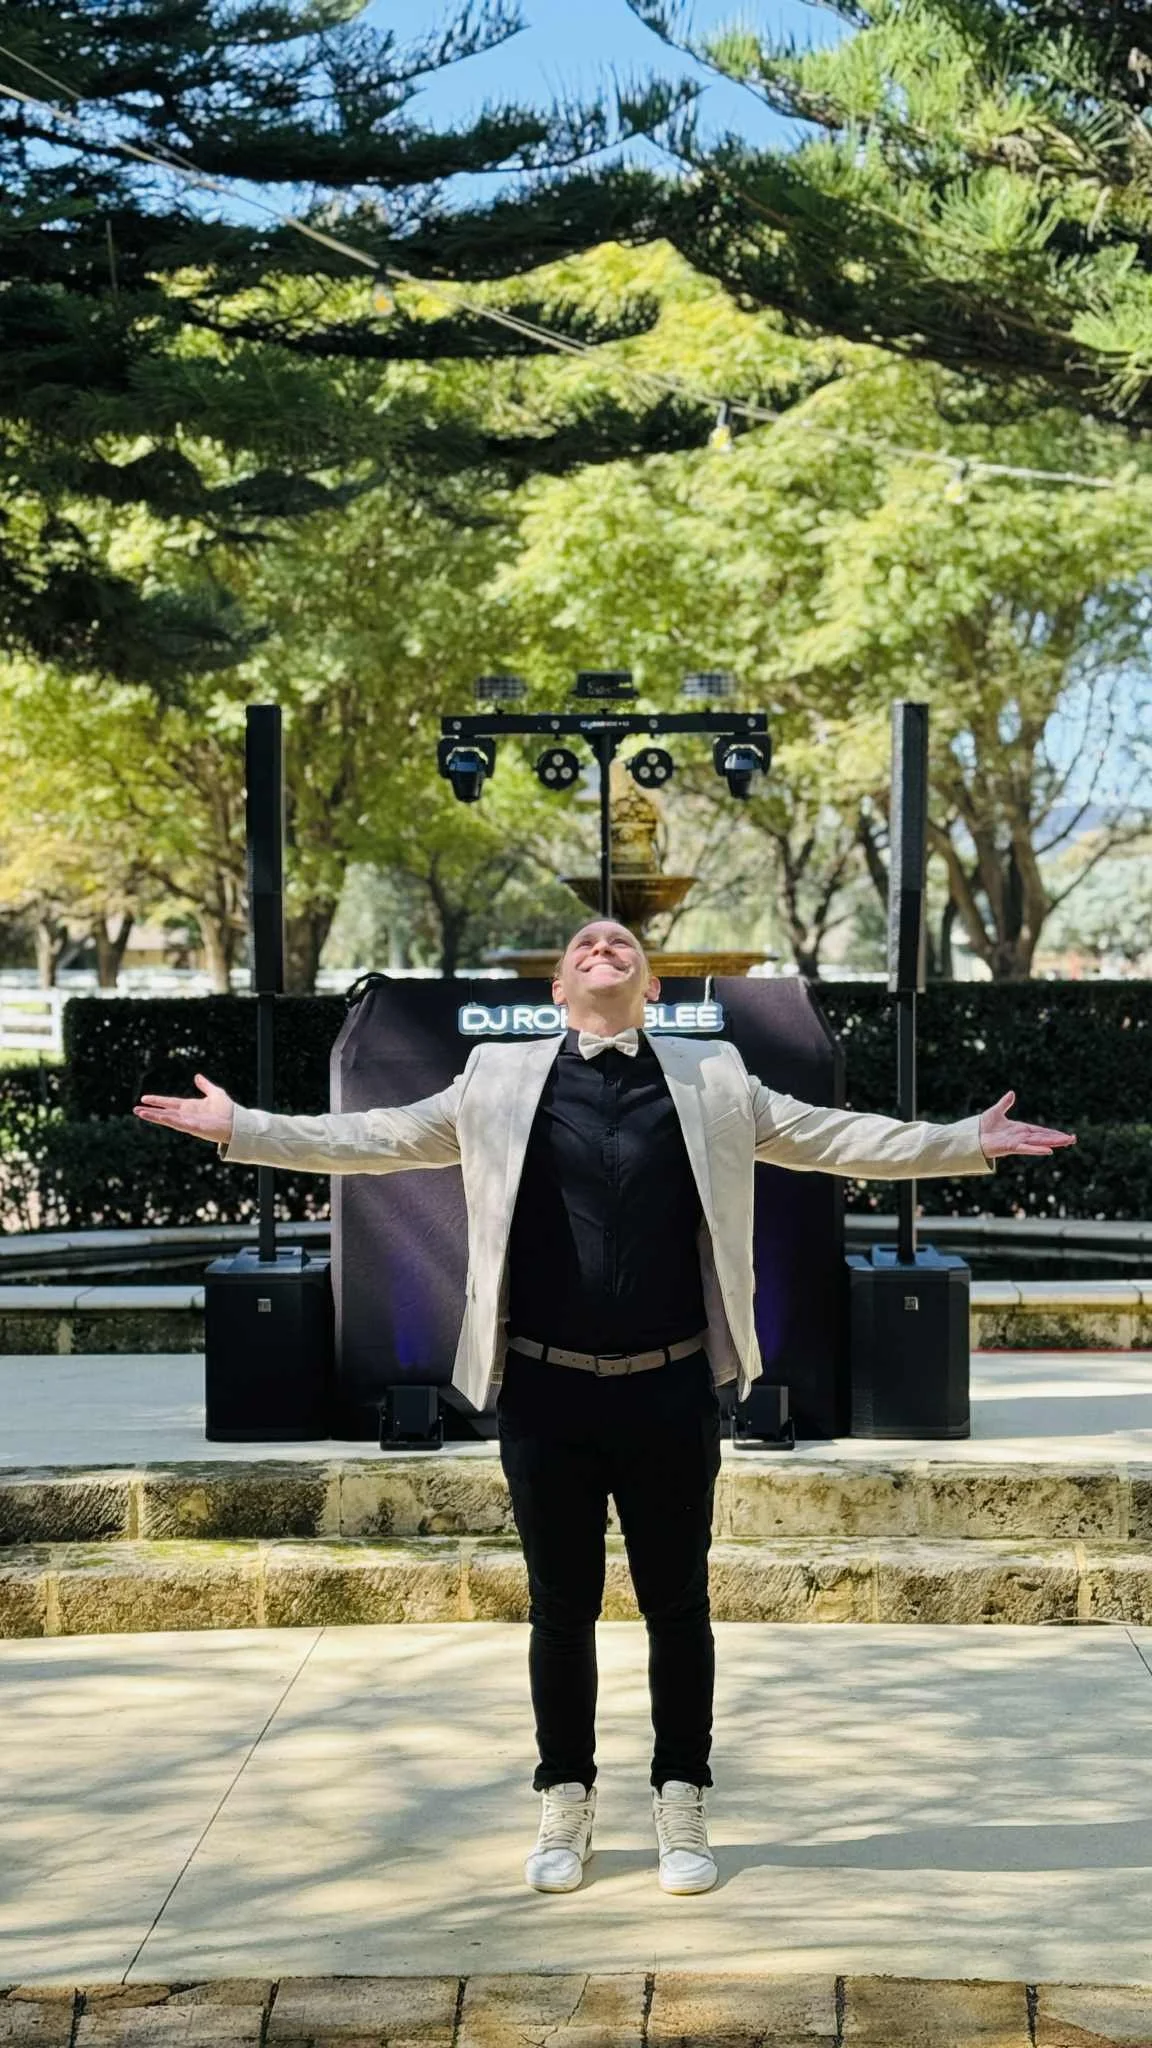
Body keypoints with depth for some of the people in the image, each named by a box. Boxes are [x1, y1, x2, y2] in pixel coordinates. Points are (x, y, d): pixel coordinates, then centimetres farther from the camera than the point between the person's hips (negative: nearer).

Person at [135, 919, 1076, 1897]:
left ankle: (682, 1809, 22)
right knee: (562, 1609, 9)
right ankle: (565, 1807, 24)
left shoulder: (712, 1080, 6)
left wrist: (966, 1145, -2)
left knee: (679, 1607, 8)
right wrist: (239, 1128, 1)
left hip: (672, 1391, 0)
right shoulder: (500, 1080, 4)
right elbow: (378, 1138, 7)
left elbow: (826, 1137, 5)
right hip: (546, 1392, 0)